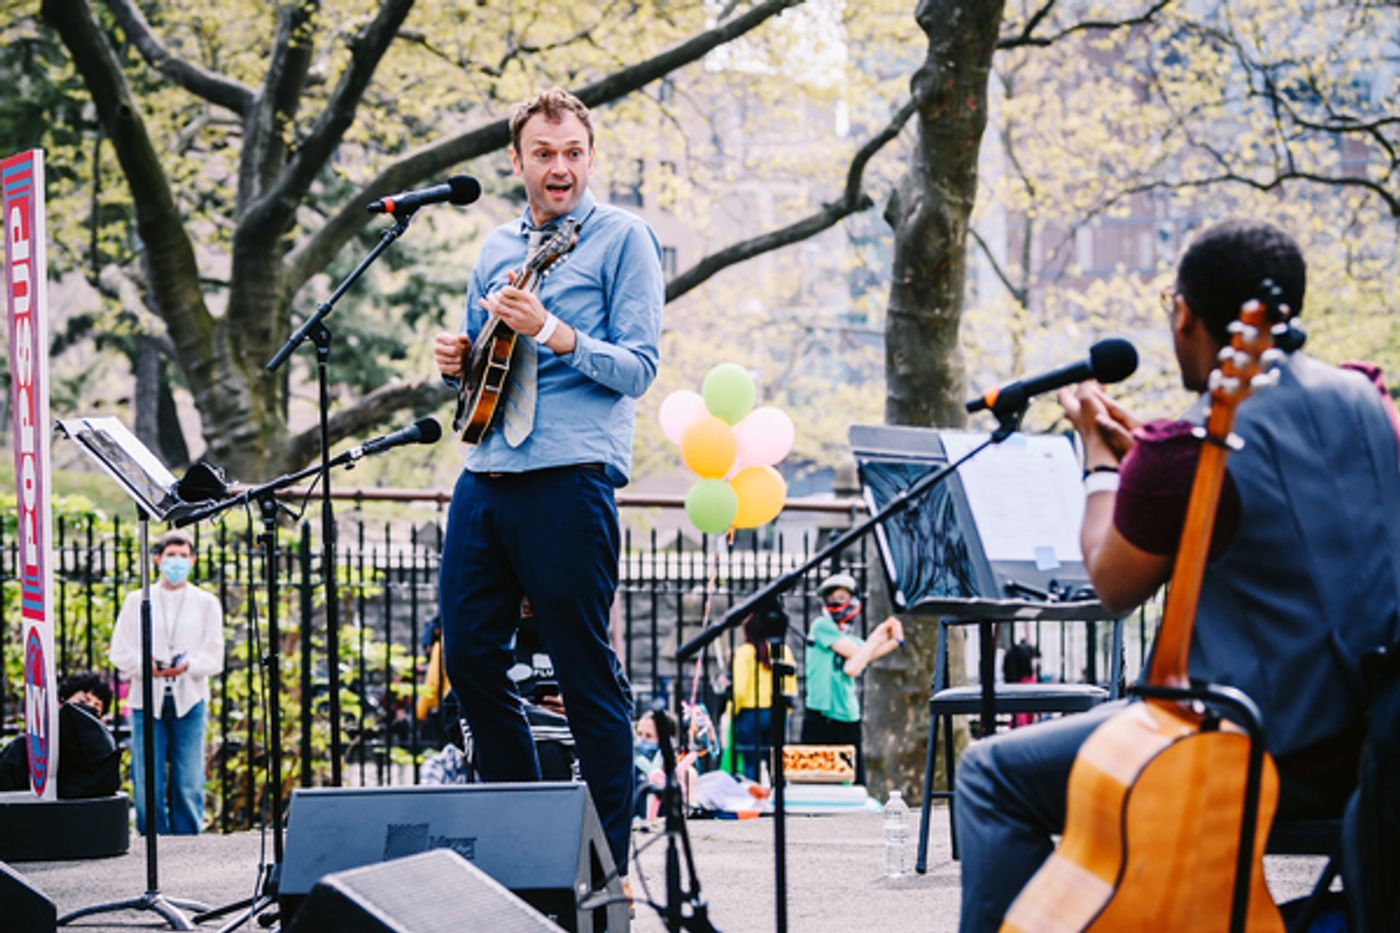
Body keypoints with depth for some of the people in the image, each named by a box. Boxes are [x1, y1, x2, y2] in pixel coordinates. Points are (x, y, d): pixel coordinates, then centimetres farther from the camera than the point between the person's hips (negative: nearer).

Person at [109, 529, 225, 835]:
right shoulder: (137, 601, 12)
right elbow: (120, 651, 7)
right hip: (148, 698, 0)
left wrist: (187, 665, -17)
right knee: (148, 784, -3)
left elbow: (214, 657, 4)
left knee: (188, 784, -3)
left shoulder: (206, 603, 11)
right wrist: (145, 665, -14)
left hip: (189, 699, 0)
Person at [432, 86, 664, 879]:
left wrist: (553, 334, -21)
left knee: (588, 675, -4)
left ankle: (606, 863, 1)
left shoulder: (622, 238, 0)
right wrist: (458, 361, 5)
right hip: (485, 477, 7)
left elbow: (639, 368, -8)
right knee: (470, 653, 6)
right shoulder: (498, 247, 19)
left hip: (568, 478, -7)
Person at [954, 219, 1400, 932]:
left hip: (1274, 759, -8)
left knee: (994, 775, 3)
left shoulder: (1184, 453, -19)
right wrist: (1133, 446, 25)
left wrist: (1099, 453, 12)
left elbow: (1114, 585, -1)